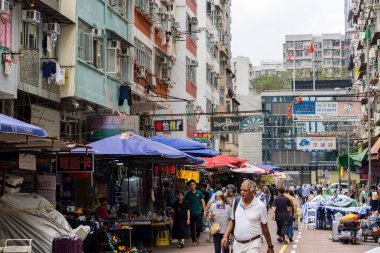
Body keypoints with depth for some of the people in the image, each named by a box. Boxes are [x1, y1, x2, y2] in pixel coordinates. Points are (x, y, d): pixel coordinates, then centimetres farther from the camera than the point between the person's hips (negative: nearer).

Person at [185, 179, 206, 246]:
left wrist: (205, 210, -5)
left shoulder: (199, 193, 4)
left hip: (198, 212, -1)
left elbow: (202, 201, 5)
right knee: (192, 228, 4)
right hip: (191, 213, 1)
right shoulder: (187, 194, 4)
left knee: (199, 226, -9)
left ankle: (197, 236, 18)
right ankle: (194, 240, 16)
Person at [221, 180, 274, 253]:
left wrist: (270, 247, 5)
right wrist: (226, 236, 1)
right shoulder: (236, 202, 3)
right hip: (237, 244, 4)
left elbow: (265, 228, 0)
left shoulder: (260, 206, -7)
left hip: (252, 244, -4)